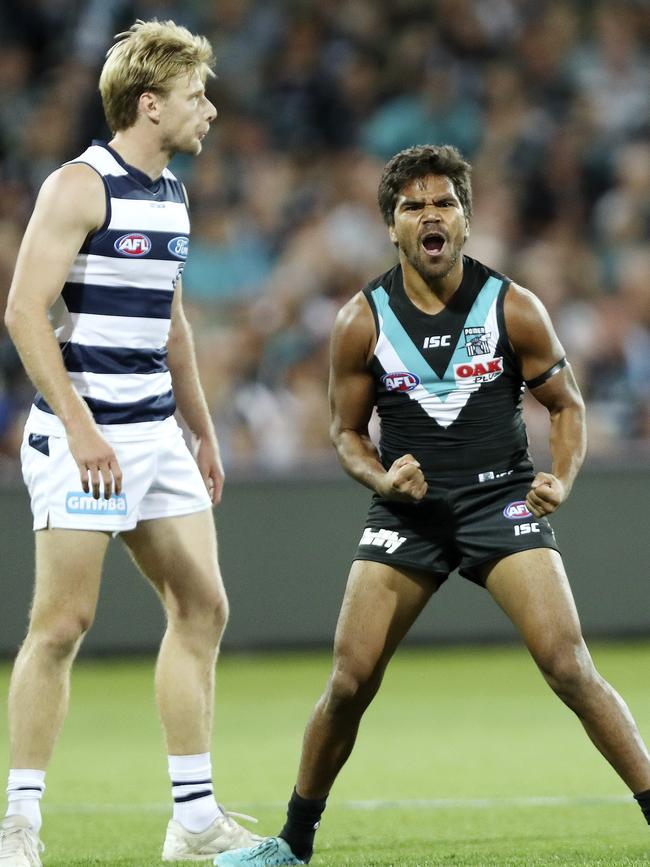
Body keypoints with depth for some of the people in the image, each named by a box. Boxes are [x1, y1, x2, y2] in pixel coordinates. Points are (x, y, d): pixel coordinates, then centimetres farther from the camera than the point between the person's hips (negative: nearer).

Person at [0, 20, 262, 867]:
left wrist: (203, 431, 23)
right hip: (86, 438, -9)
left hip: (156, 433, 9)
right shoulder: (80, 186, -12)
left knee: (202, 607, 6)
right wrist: (79, 428, -22)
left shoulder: (170, 193, 14)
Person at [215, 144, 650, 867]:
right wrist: (382, 478, -13)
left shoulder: (513, 309, -4)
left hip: (501, 501, -1)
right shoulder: (362, 321, -3)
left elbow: (566, 403, 6)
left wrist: (561, 479, -13)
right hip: (407, 507, 1)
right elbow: (346, 429, 8)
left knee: (567, 665, -16)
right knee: (350, 680, -4)